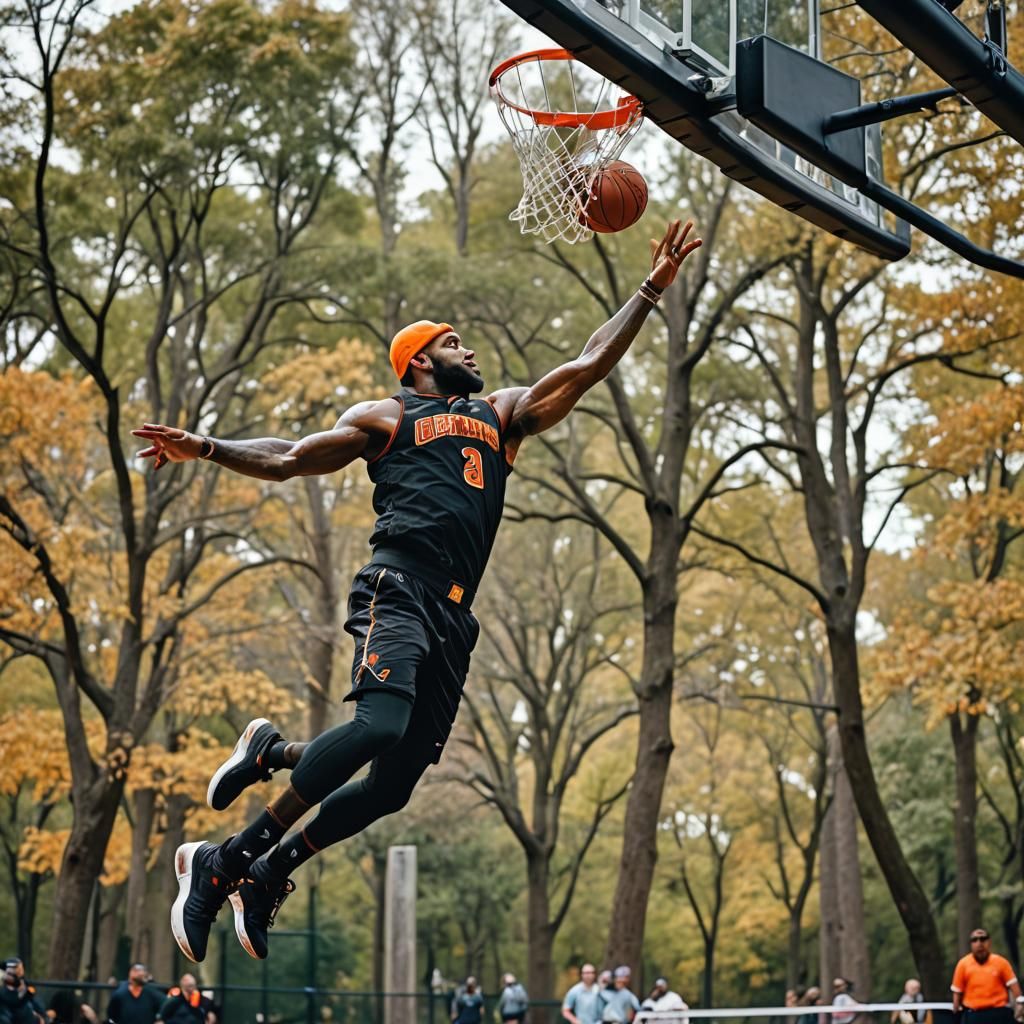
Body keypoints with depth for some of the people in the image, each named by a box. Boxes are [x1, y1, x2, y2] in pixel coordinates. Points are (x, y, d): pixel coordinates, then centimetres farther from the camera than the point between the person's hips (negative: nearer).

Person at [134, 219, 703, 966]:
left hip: (454, 616, 6)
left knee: (397, 780, -2)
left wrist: (653, 289, 24)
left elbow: (589, 366, 27)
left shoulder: (502, 413, 28)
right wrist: (205, 450, -2)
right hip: (399, 588, -6)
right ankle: (225, 862, -19)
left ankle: (268, 874, 15)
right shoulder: (385, 417, 15)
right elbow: (287, 460, 12)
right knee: (381, 725, -30)